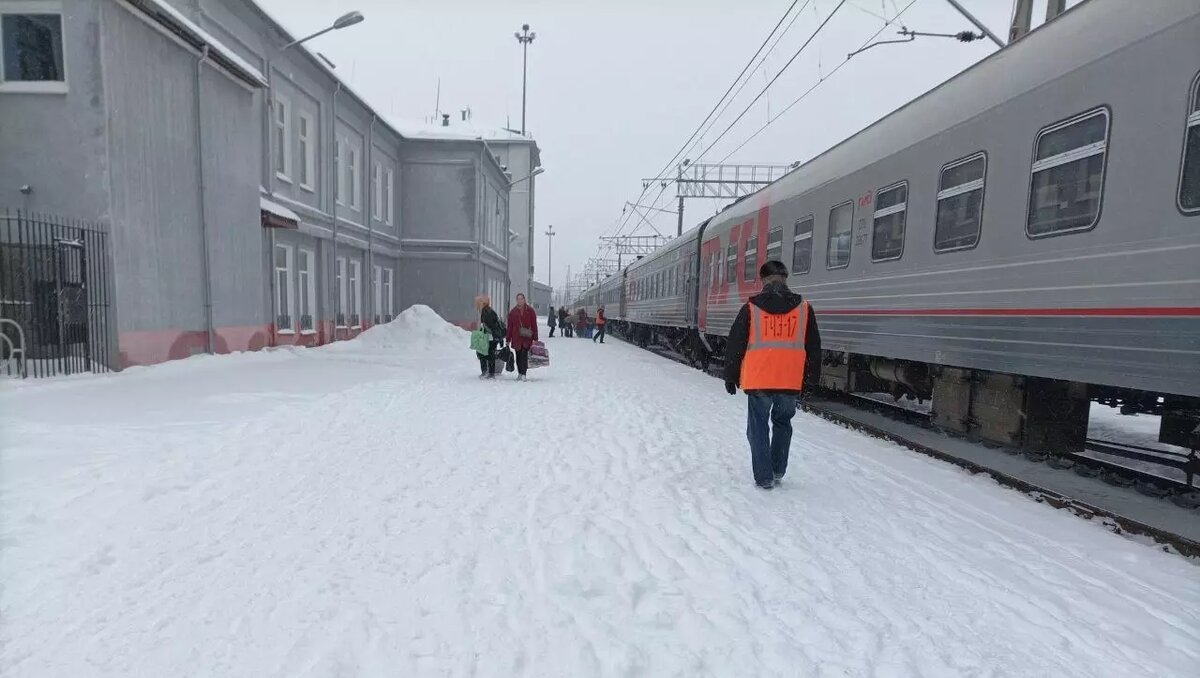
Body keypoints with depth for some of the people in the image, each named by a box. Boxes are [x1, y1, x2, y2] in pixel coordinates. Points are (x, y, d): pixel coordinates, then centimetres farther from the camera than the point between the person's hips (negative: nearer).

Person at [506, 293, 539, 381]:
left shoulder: (530, 310, 2)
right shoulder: (513, 312, 8)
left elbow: (534, 324, 1)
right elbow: (510, 326, 10)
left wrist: (535, 338, -4)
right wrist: (508, 339, 8)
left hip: (527, 337, -3)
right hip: (516, 337, 3)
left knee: (524, 355, -11)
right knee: (518, 356, 9)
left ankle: (523, 374, -11)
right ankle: (520, 373, 20)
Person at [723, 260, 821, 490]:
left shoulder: (751, 308, -3)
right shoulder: (803, 308, 3)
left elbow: (735, 344, 0)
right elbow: (813, 347, 8)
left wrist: (730, 376, 10)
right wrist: (812, 378, 18)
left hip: (758, 379, -2)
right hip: (791, 381, 2)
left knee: (758, 426, 10)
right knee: (782, 423, 22)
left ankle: (764, 478, 11)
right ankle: (778, 471, 24)